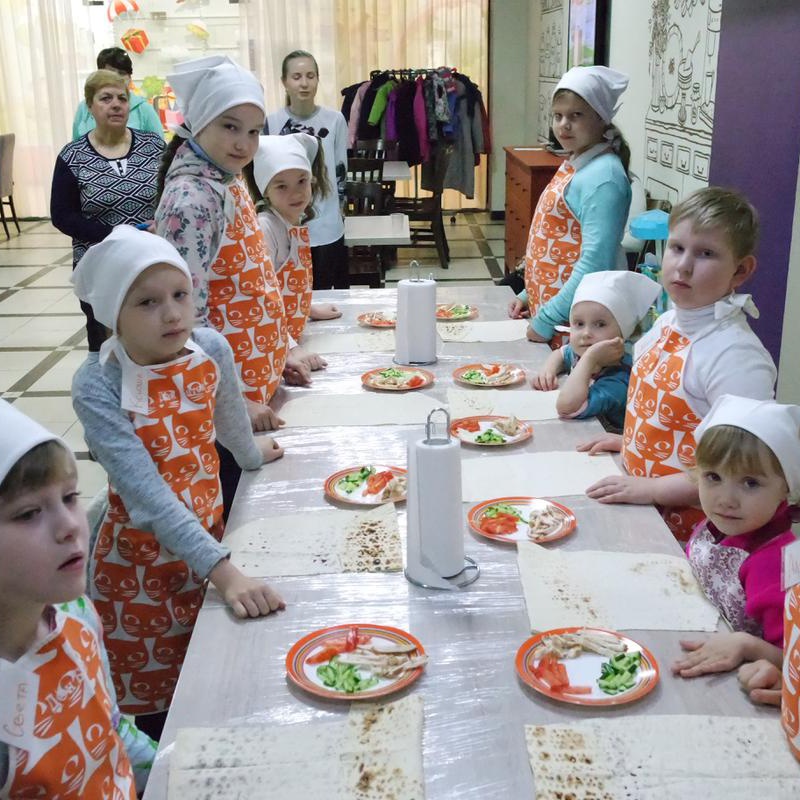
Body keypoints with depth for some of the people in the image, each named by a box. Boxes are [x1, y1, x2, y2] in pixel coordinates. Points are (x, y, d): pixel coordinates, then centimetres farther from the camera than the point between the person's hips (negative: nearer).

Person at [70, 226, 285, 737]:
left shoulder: (211, 349, -11)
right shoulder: (98, 388, -24)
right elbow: (147, 495, -30)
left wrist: (252, 453, 31)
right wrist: (223, 570, -37)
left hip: (210, 532, 4)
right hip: (142, 558, -4)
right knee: (158, 699, 11)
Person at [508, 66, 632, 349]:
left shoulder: (602, 177, -18)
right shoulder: (573, 164, 11)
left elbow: (595, 264, -25)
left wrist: (546, 319, -22)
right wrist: (529, 293, 14)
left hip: (571, 323, -8)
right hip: (543, 307, 8)